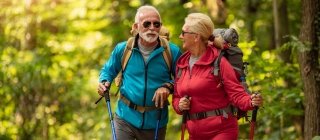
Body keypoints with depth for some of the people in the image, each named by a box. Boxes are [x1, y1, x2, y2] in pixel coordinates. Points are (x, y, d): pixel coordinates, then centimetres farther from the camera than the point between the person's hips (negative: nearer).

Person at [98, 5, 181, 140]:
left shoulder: (172, 52, -7)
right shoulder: (122, 49, -3)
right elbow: (108, 70, 13)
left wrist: (168, 86, -16)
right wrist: (104, 83, -7)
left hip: (155, 122, 0)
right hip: (126, 117, 0)